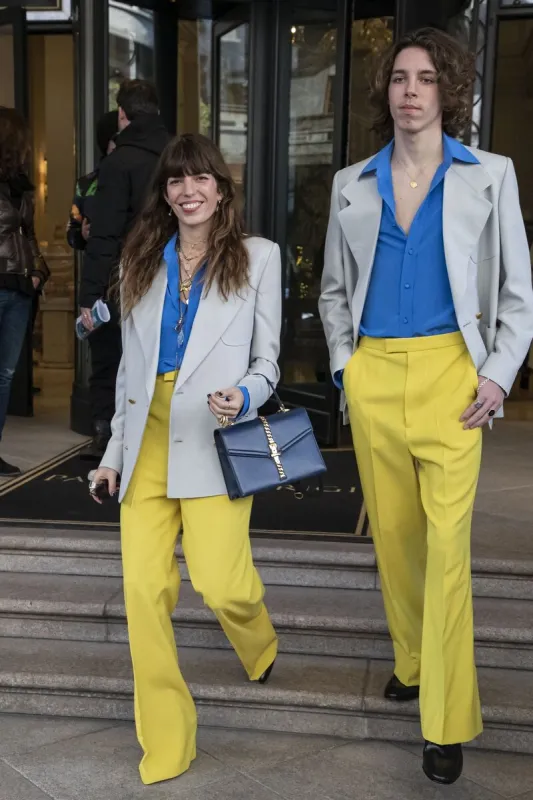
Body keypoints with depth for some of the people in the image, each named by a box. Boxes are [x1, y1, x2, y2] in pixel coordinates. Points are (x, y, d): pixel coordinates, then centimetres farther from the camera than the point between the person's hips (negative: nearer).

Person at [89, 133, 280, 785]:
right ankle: (164, 747, 12)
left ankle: (260, 646, 26)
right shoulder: (142, 261, 15)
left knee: (220, 584, -14)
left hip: (212, 439, -3)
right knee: (144, 588, -3)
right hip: (148, 440, 4)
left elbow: (267, 361, 6)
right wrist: (115, 449, 15)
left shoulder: (257, 257, 5)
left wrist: (242, 398, -16)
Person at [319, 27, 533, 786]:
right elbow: (334, 288, 17)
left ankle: (447, 723, 3)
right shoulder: (352, 184, 9)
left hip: (449, 373, -3)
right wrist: (343, 364, 4)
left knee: (447, 543, -7)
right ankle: (412, 662, 34)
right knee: (392, 533, 12)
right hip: (373, 376, 3)